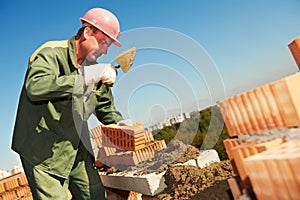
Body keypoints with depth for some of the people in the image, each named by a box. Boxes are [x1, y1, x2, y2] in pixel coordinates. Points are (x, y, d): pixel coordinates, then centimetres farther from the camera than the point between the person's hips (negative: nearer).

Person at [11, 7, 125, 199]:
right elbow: (35, 88, -38)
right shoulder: (52, 54, -16)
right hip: (43, 152, -7)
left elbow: (106, 108, 15)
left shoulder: (95, 68, 7)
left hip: (78, 150, 7)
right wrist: (85, 77, -39)